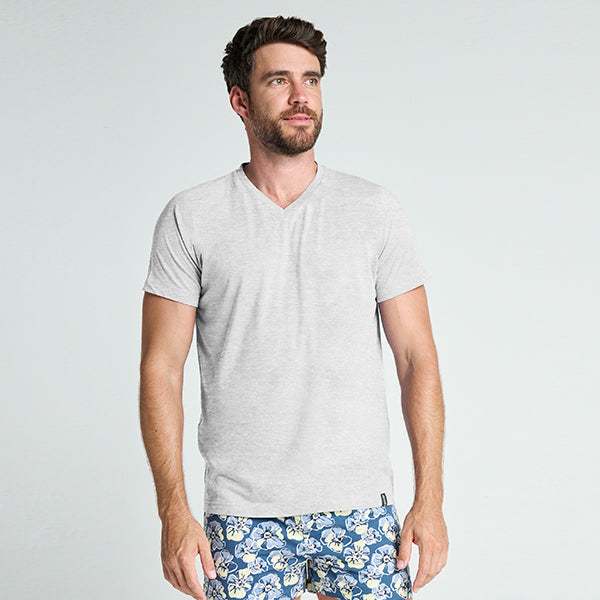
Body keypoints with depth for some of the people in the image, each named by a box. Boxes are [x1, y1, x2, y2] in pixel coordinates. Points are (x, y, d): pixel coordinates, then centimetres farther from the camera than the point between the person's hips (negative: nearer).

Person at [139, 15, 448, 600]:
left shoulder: (375, 210, 2)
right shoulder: (189, 218, -1)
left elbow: (417, 358, 1)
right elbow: (161, 367, -2)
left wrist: (429, 500, -4)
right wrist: (174, 511, -8)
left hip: (360, 507, 1)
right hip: (242, 511, -1)